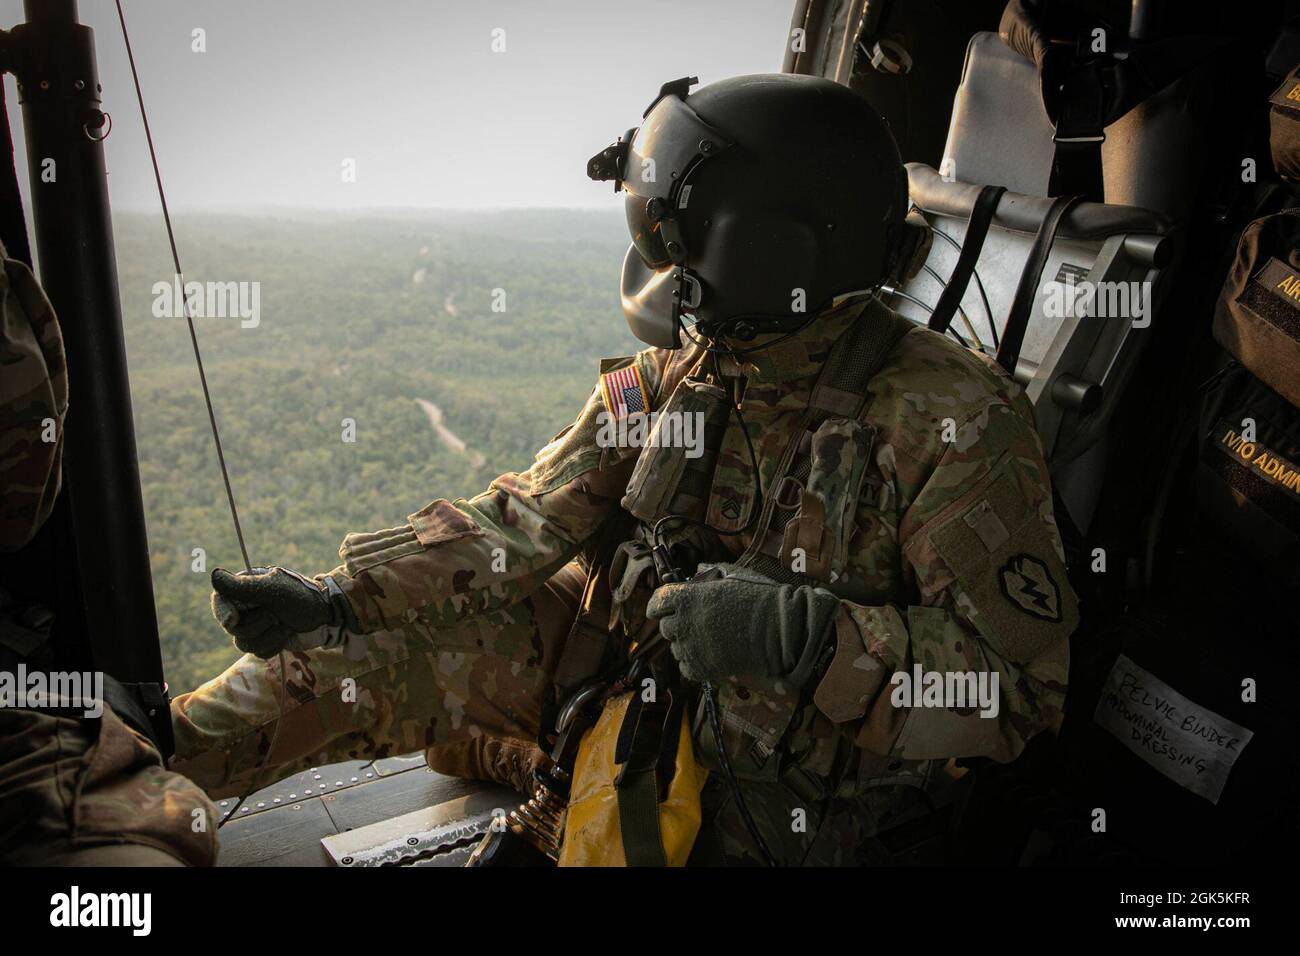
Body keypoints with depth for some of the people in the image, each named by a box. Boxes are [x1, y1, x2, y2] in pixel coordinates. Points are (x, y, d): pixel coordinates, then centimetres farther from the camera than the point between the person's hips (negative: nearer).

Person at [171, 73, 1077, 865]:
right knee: (389, 642, -6)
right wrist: (339, 596, -11)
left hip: (789, 792, -3)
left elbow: (1022, 684, -21)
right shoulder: (672, 376, -4)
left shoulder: (950, 421, -22)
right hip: (634, 672, 4)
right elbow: (523, 521, -2)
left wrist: (808, 638, -33)